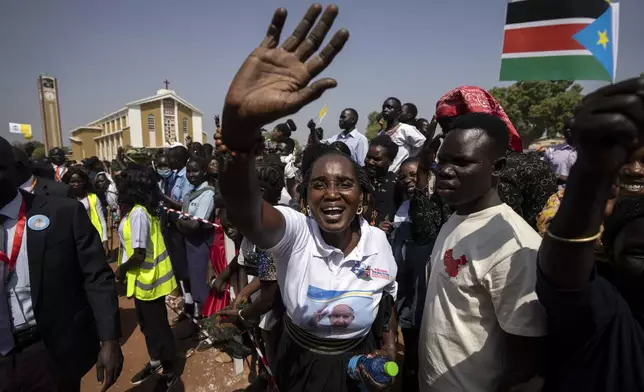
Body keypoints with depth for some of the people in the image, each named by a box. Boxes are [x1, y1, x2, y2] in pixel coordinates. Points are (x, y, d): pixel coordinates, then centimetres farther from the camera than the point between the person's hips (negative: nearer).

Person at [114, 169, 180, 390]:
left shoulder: (137, 214, -24)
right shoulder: (142, 210, 5)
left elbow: (139, 254, -25)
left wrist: (121, 269, -11)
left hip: (148, 279, -9)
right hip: (144, 278, 9)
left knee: (157, 325, 6)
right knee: (147, 323, 23)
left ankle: (169, 372, 23)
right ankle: (155, 362, 43)